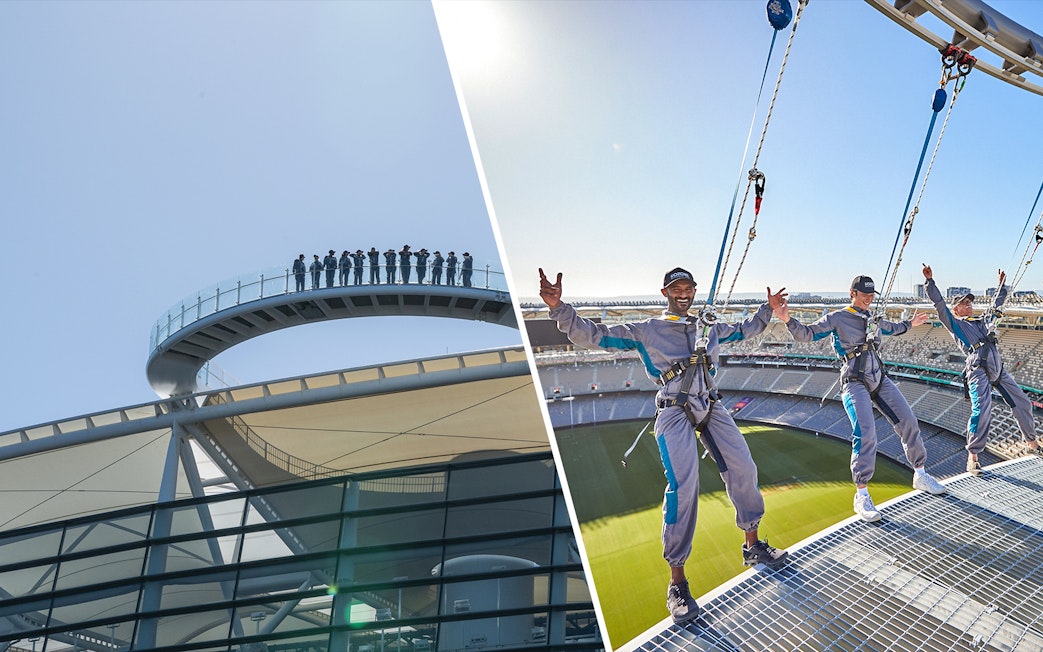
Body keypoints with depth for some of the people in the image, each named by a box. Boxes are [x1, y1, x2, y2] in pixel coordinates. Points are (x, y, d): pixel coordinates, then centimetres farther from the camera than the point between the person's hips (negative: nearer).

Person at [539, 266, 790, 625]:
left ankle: (753, 548, 24)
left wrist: (767, 309, 27)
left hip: (712, 407, 6)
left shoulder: (709, 328, 16)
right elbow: (593, 336, -7)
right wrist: (558, 308, -20)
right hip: (675, 413, -6)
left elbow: (744, 330, 36)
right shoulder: (645, 331, 1)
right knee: (683, 485, -19)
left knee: (744, 470, 2)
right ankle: (677, 582, -13)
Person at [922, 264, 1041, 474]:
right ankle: (972, 457, -17)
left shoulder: (983, 319, 29)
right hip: (978, 368, -7)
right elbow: (939, 304, 0)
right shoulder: (954, 323, 11)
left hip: (998, 367, 7)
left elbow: (997, 305, 44)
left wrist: (1001, 284, 48)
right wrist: (930, 281, -6)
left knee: (1022, 403, 11)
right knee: (982, 410, -21)